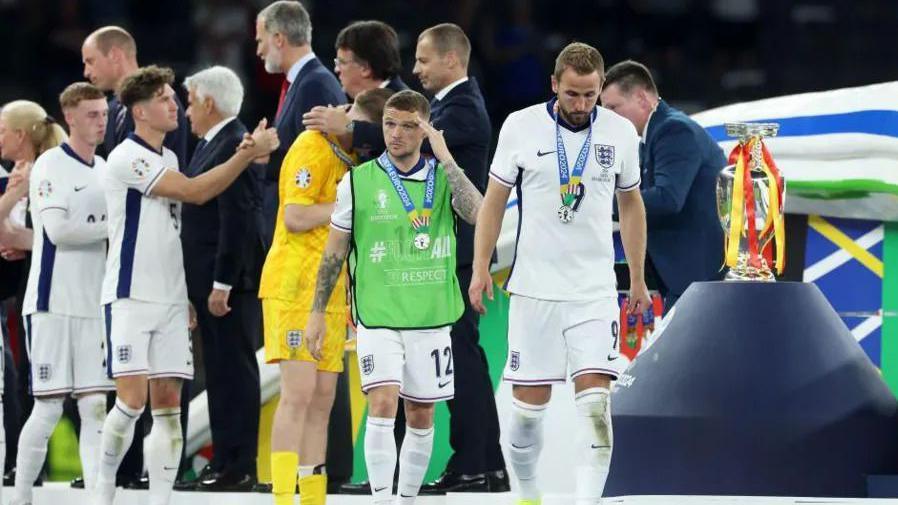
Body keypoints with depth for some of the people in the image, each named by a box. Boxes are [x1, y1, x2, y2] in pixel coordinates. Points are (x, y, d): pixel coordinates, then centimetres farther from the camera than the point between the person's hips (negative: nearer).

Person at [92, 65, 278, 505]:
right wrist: (249, 153, -14)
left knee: (168, 402, 1)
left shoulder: (167, 159, 17)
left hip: (170, 299, 8)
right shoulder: (127, 158, -11)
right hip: (130, 297, -8)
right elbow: (195, 192, -15)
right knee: (133, 398, -13)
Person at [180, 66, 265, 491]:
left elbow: (238, 221, -21)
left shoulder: (234, 146, -16)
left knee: (235, 371, -7)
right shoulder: (210, 145, 15)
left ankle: (239, 467, -5)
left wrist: (222, 283, -22)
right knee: (221, 372, 12)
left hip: (232, 280, -10)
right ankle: (224, 460, 17)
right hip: (211, 279, 10)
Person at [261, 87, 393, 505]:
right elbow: (295, 218, -20)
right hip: (293, 285, -9)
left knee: (322, 400, 7)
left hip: (331, 292, 9)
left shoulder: (352, 158, 16)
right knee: (298, 394, -14)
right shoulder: (313, 148, -11)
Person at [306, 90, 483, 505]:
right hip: (377, 315, -2)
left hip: (430, 317, 2)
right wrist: (318, 312, 3)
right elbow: (334, 251, 6)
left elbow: (477, 214, -16)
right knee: (383, 404, -17)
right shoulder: (358, 181, 1)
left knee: (421, 416, 8)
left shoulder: (444, 177, 4)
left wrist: (445, 159, -15)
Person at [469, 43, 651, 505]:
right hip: (534, 287, -1)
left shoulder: (620, 132, 2)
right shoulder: (520, 127, -3)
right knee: (529, 399, 3)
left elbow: (631, 204, 15)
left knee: (595, 397, -12)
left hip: (595, 289, 1)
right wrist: (481, 269, -1)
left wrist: (638, 278, 16)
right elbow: (494, 201, 5)